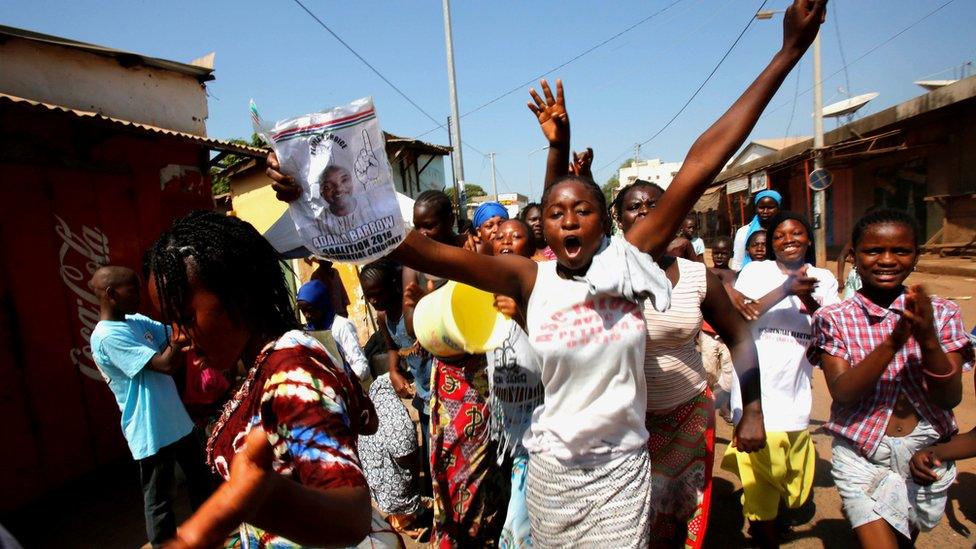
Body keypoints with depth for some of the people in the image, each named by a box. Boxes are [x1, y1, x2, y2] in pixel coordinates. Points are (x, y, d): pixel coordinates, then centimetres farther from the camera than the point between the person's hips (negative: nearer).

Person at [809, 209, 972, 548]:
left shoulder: (941, 314, -2)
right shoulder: (833, 319, -9)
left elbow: (951, 398, -9)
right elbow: (841, 393, -19)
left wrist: (928, 339, -25)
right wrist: (893, 342, -29)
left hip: (927, 456, 3)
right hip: (862, 456, -3)